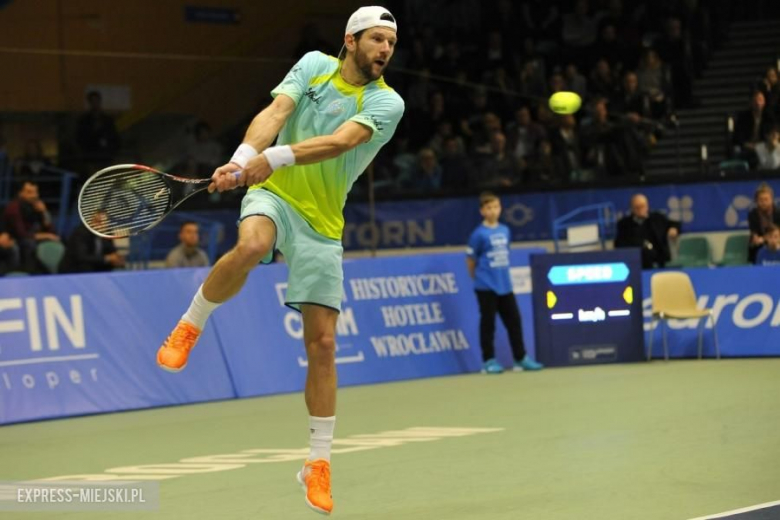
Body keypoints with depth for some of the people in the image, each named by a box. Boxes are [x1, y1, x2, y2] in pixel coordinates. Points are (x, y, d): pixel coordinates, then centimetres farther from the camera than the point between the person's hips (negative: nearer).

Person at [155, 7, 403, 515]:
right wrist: (243, 158, -33)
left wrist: (276, 157, -38)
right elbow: (275, 114, -13)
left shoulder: (387, 102, -7)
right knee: (250, 247, -39)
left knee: (323, 344, -2)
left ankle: (319, 463, 11)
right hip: (275, 194, -1)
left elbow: (340, 141, -23)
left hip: (323, 223, 1)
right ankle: (189, 326, -12)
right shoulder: (314, 65, 0)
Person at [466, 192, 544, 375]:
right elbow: (470, 259, -4)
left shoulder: (505, 231, 6)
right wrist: (480, 278, 4)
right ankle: (489, 361, 7)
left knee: (514, 320, 8)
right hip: (486, 287, -6)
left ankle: (521, 358, 16)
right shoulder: (479, 234, -10)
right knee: (488, 323, 0)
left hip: (505, 285, 6)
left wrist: (501, 274, 15)